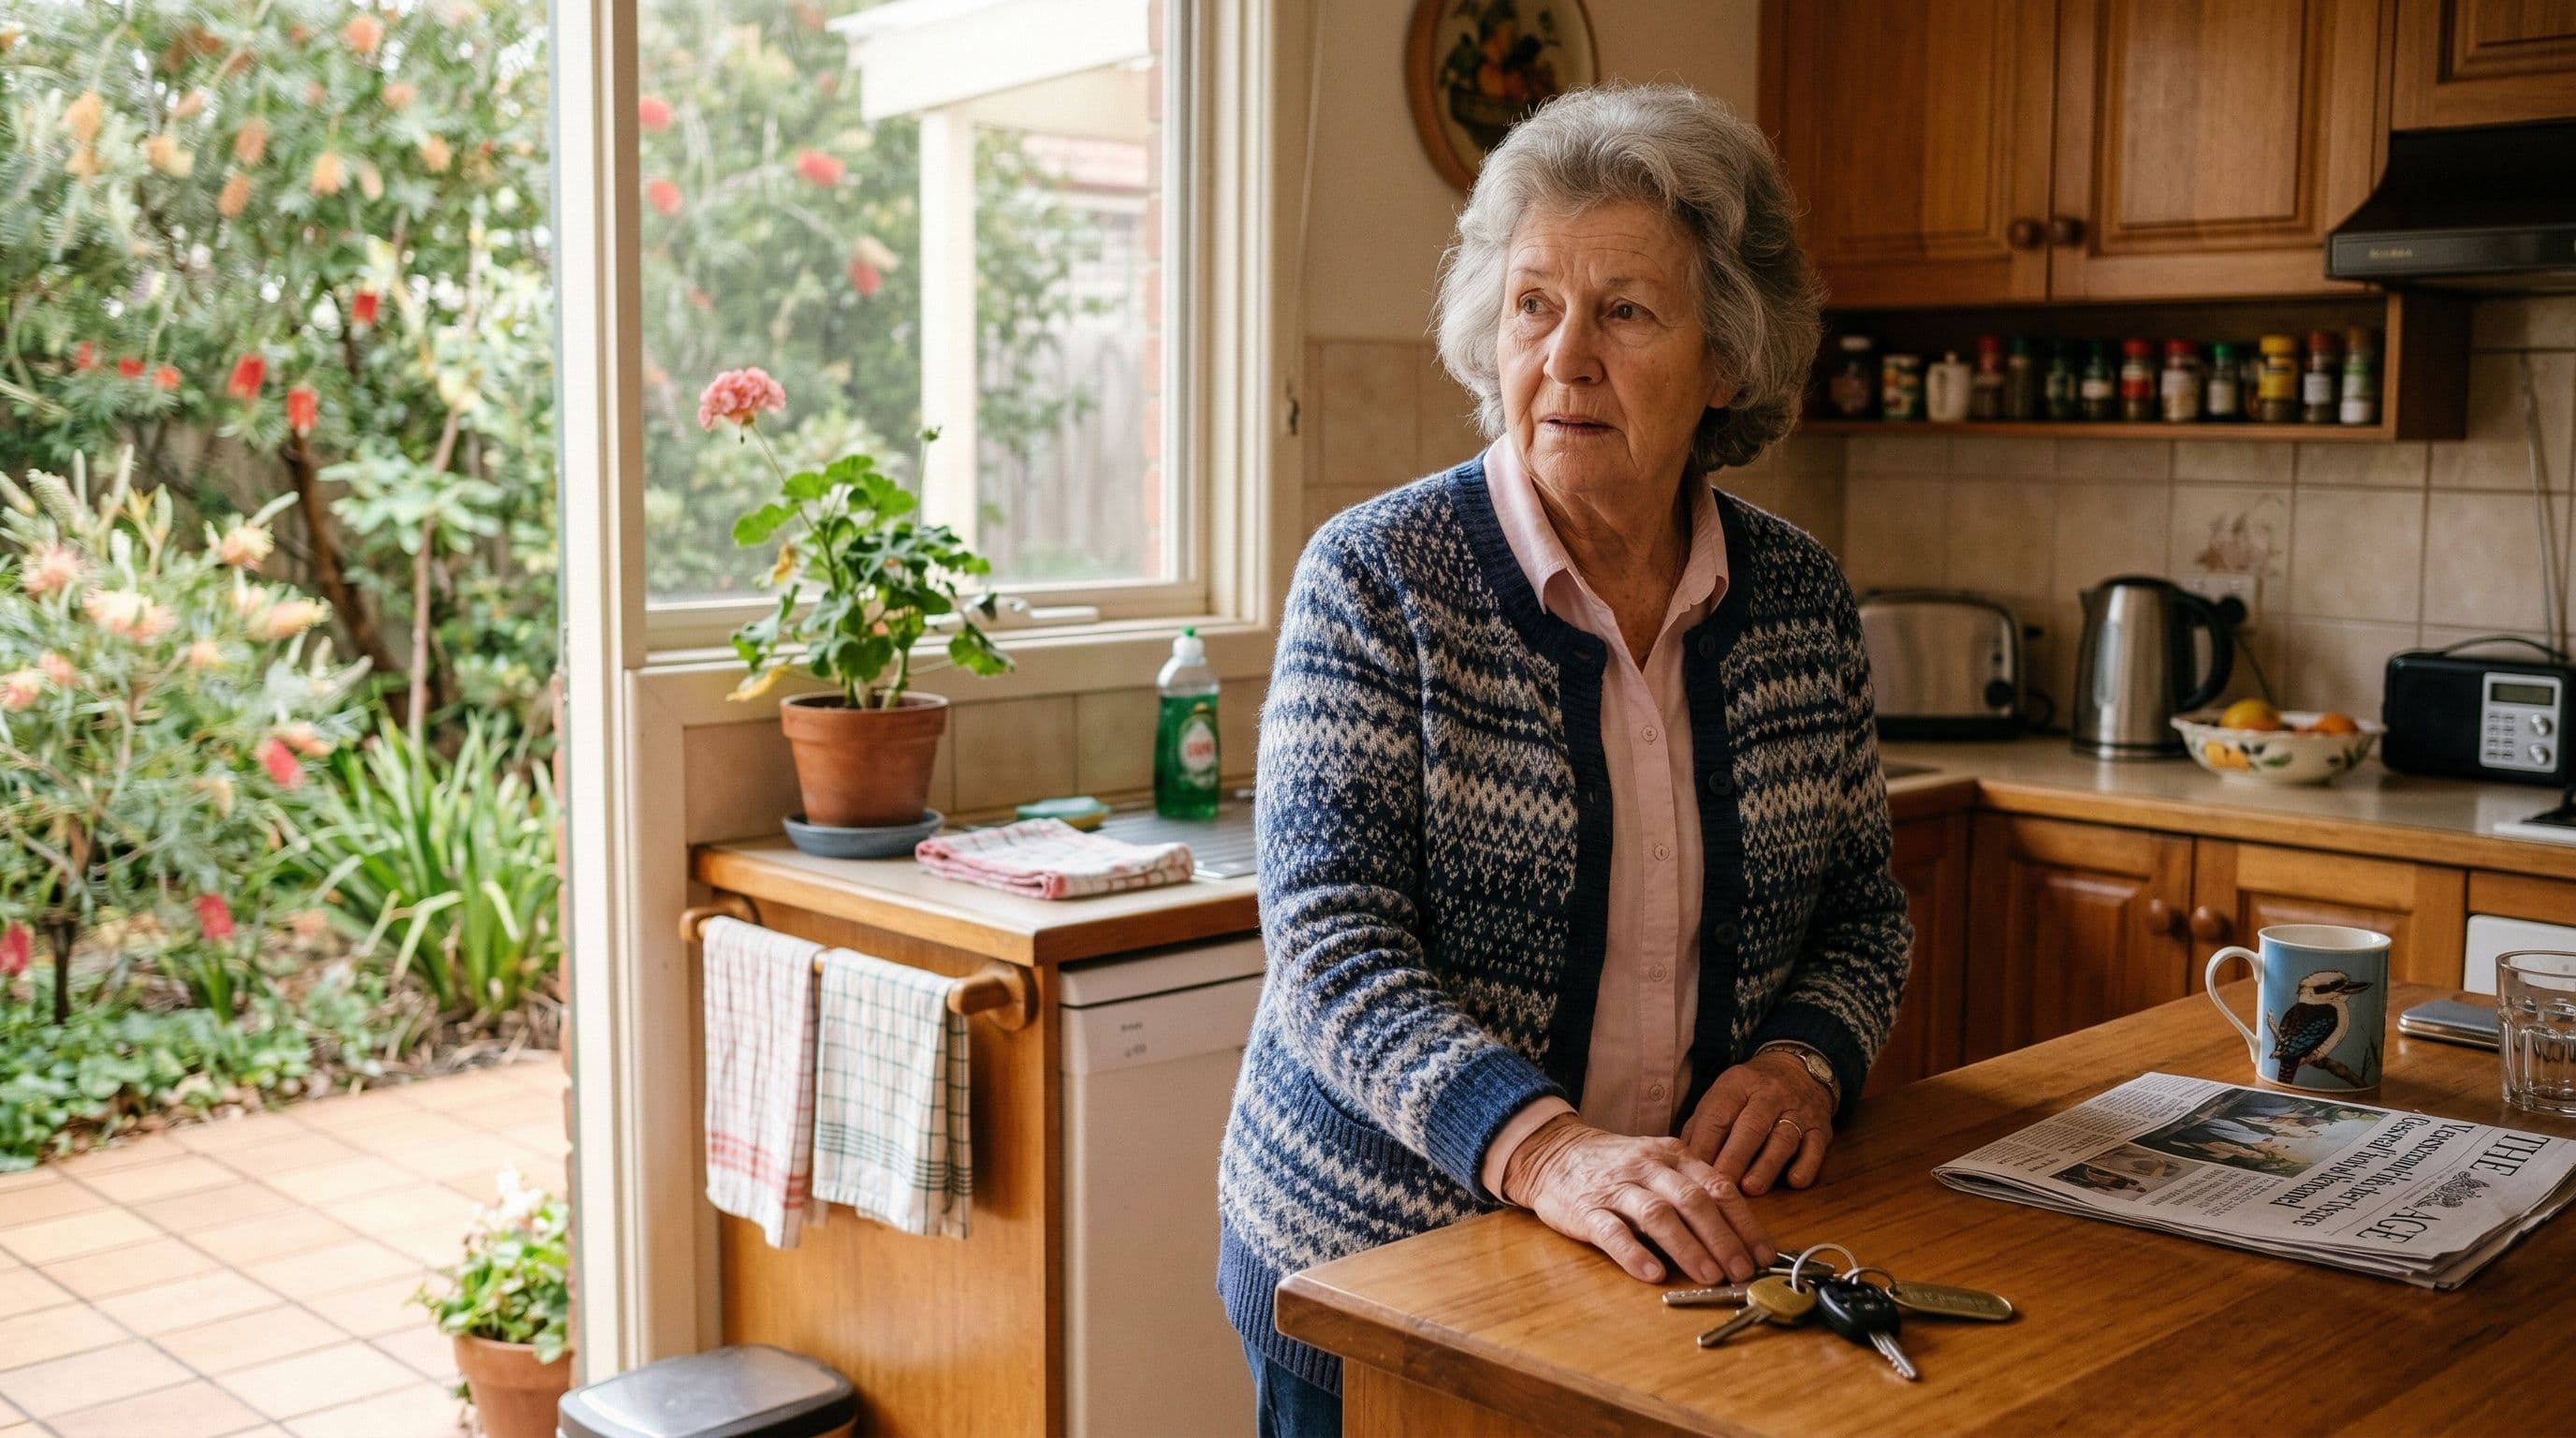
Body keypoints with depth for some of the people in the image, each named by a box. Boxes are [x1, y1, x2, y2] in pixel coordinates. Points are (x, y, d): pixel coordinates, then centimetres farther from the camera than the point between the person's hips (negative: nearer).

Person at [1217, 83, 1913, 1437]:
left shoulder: (1801, 599, -1)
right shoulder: (1378, 577, -13)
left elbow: (1862, 908, 9)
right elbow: (1333, 945, -19)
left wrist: (1803, 1056, -12)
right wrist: (1544, 1147, -33)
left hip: (1692, 1262, 4)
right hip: (1371, 1254, -3)